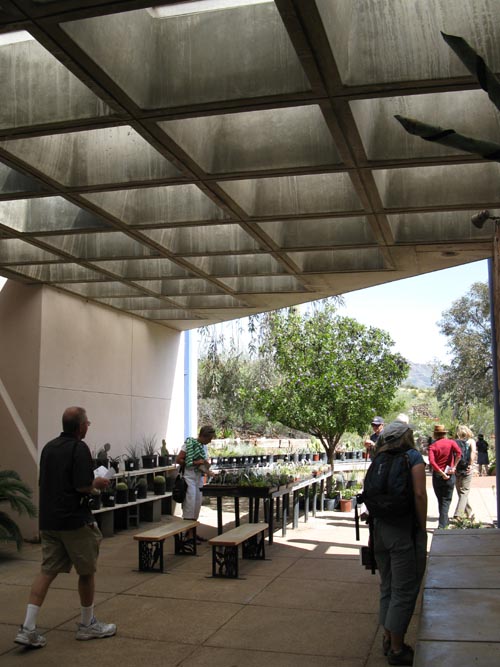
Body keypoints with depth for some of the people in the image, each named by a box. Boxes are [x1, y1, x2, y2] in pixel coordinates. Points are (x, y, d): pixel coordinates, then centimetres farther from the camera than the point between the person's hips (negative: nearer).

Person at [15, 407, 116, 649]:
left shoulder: (49, 447, 10)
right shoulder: (79, 448, -15)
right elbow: (83, 486, -23)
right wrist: (97, 483, -1)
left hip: (48, 520, 7)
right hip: (74, 520, -7)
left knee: (47, 571, 8)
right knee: (86, 571, 9)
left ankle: (28, 628, 0)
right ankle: (87, 624, 21)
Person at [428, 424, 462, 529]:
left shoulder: (432, 446, -3)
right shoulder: (451, 442, -1)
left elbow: (432, 461, -17)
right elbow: (459, 452, -20)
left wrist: (441, 473, -13)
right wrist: (454, 467, -14)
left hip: (437, 475, 1)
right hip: (449, 476, 0)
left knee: (440, 500, 17)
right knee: (446, 501, 5)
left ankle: (445, 521, 29)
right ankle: (442, 524, -7)